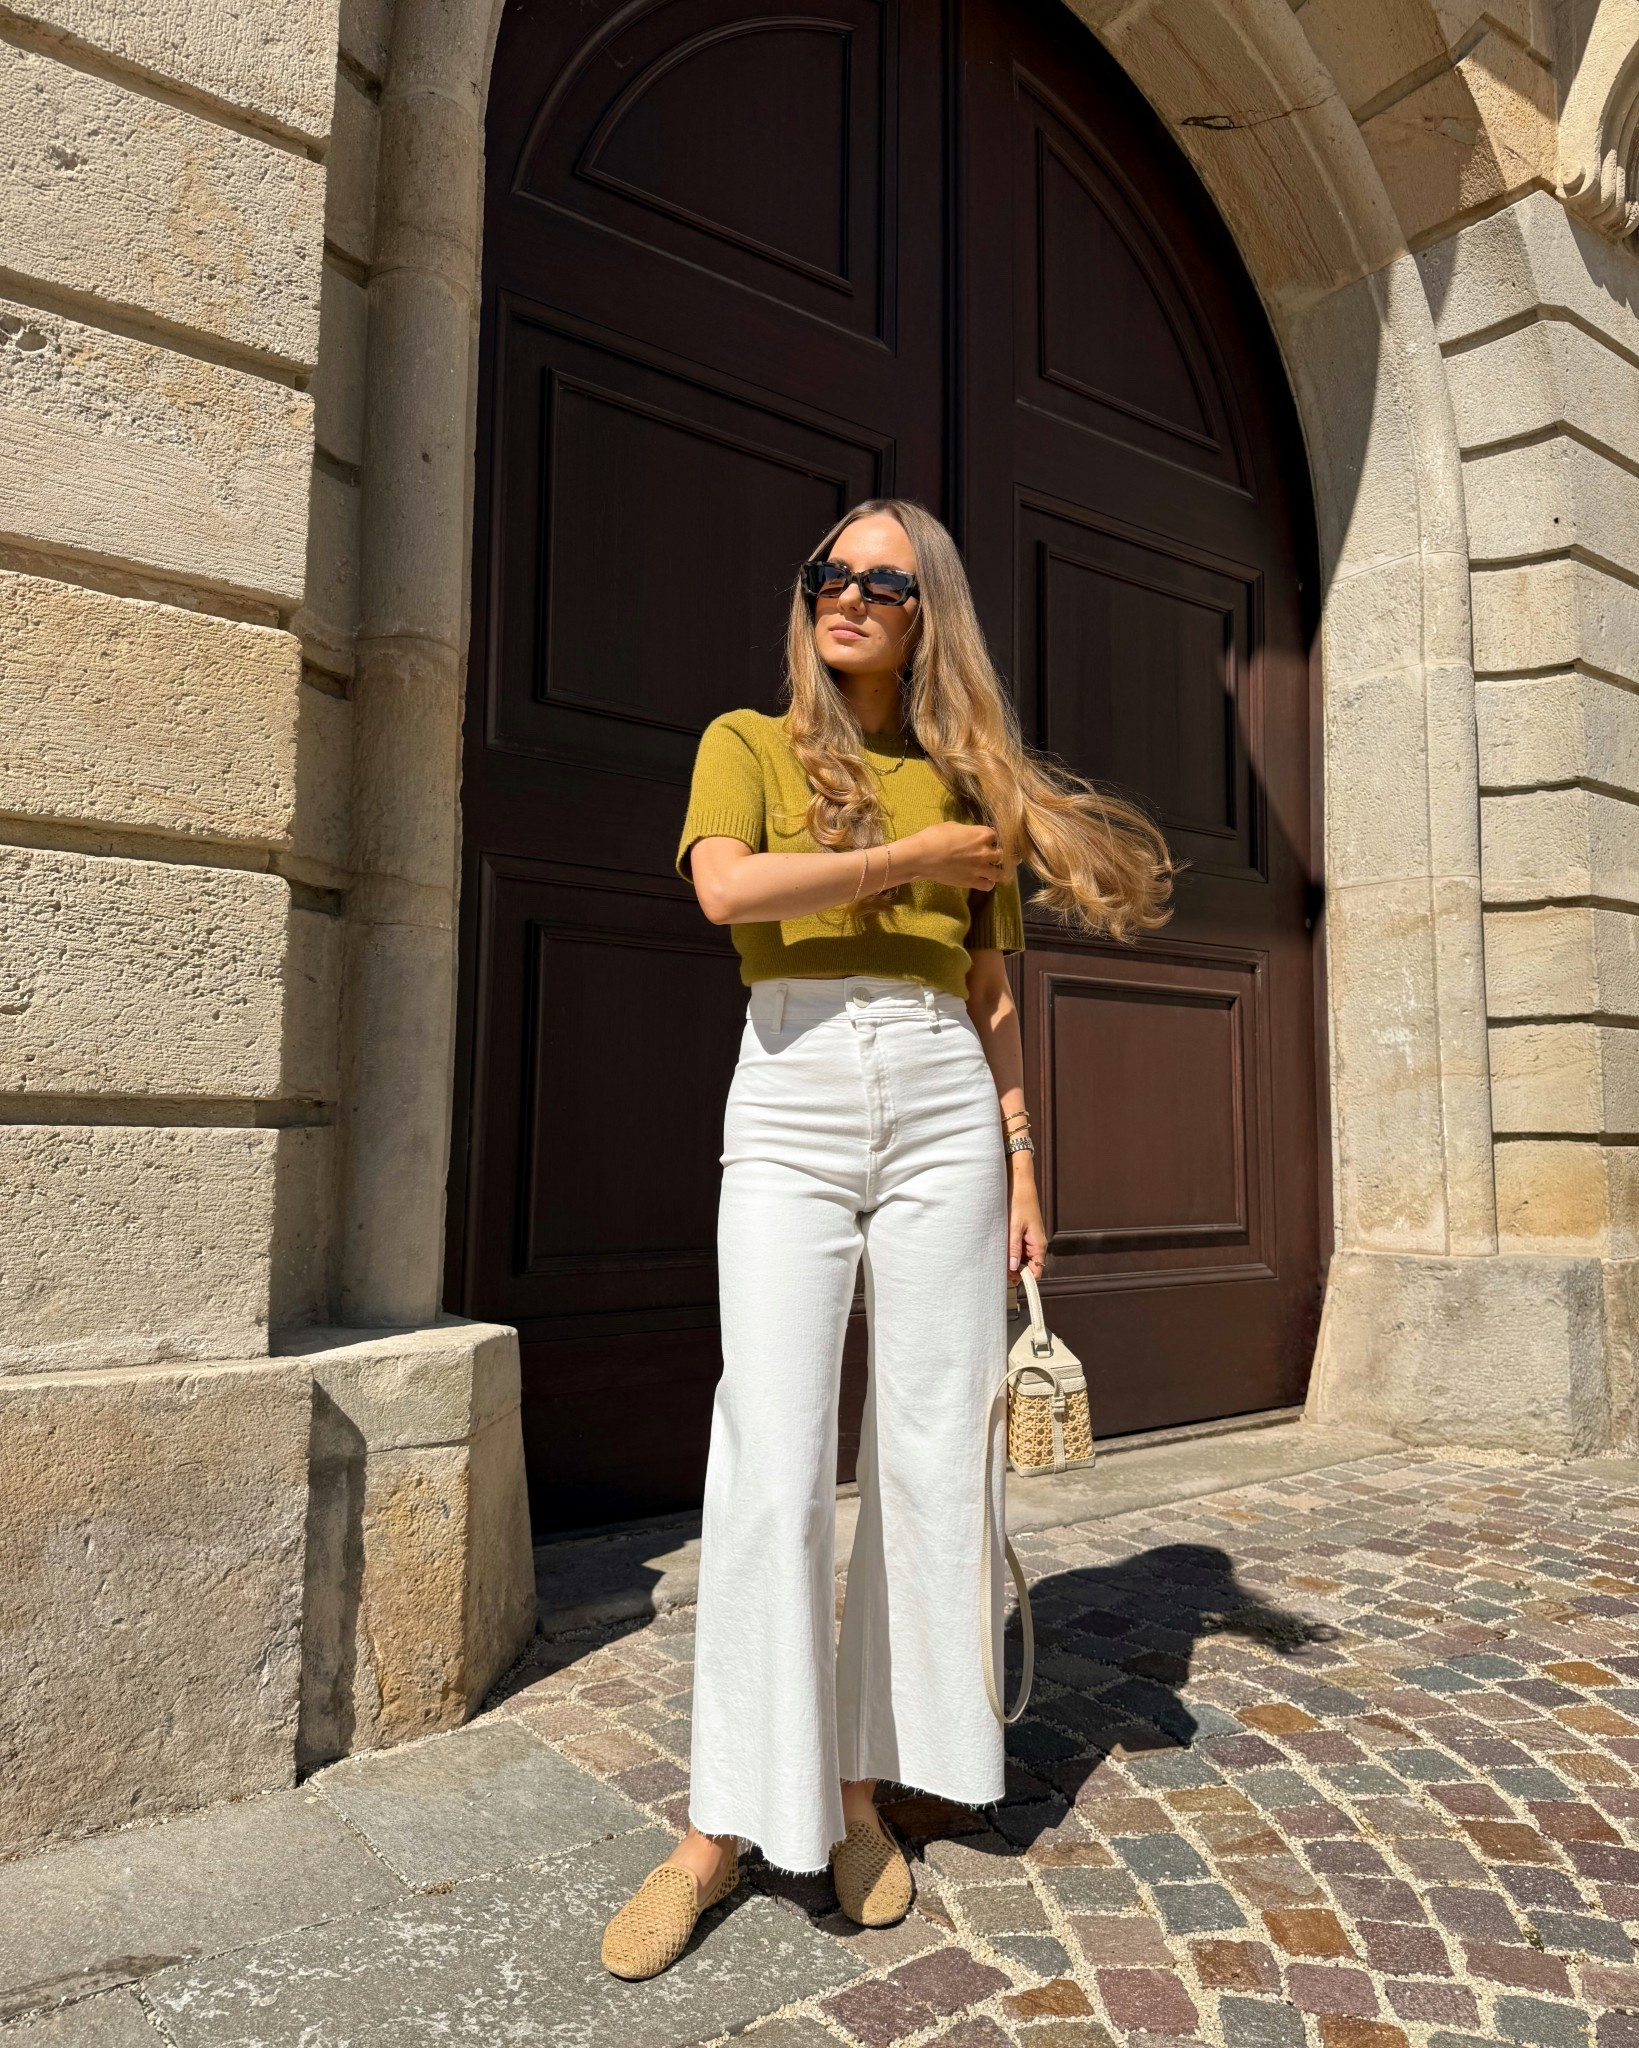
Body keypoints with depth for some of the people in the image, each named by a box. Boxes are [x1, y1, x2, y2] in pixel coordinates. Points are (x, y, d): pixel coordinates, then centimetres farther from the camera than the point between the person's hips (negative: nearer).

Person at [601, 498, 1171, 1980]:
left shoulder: (968, 783, 16)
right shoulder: (747, 741, 10)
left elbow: (993, 997, 15)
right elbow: (725, 887, -12)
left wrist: (1023, 1163, 9)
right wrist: (910, 858, -6)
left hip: (941, 1108, 3)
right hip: (791, 1102, -2)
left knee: (926, 1454, 4)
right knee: (772, 1466, -6)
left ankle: (862, 1790, 21)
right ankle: (725, 1826, 11)